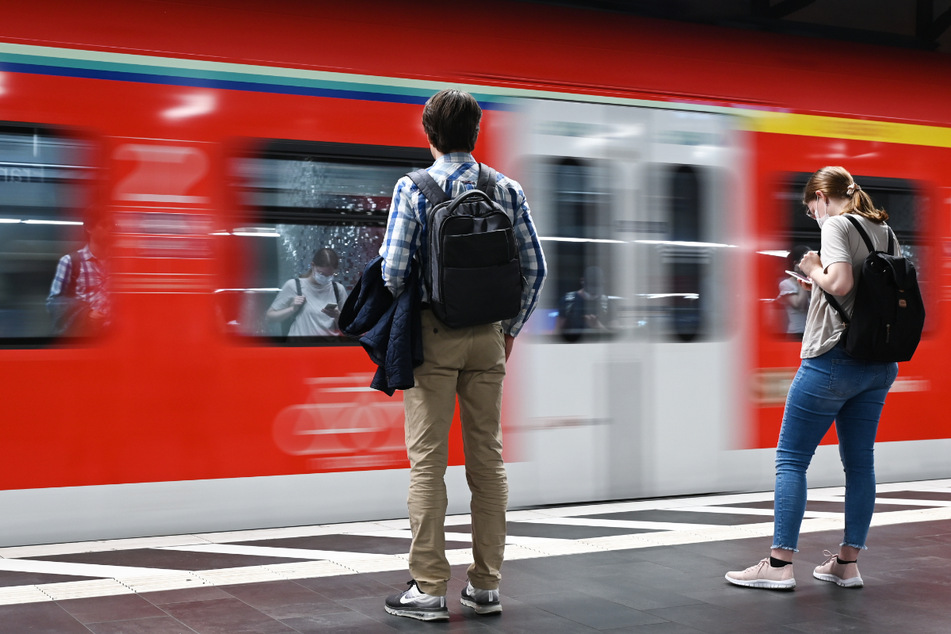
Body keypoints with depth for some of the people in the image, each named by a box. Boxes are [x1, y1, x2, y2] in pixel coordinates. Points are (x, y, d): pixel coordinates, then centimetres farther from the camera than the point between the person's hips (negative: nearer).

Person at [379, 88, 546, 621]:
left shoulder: (413, 188, -7)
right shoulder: (508, 190, 4)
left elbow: (394, 270, -11)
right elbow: (535, 267, 4)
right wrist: (510, 329, 14)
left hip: (433, 335, -3)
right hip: (487, 337, 4)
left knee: (428, 460, 2)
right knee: (488, 457, 10)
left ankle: (430, 589, 5)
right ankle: (487, 585, 16)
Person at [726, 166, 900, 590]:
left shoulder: (837, 225, -8)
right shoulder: (885, 231, 14)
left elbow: (840, 284, -23)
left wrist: (813, 269, -3)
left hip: (834, 359, -8)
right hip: (879, 364, 8)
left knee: (791, 459, -2)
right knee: (859, 461, 10)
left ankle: (780, 563, -3)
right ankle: (847, 562, 15)